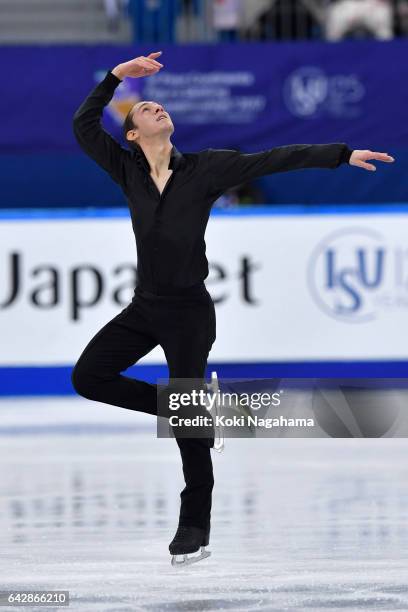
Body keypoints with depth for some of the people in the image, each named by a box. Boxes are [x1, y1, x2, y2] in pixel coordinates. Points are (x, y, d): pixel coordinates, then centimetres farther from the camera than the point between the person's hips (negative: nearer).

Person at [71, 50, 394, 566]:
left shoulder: (206, 167, -4)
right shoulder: (127, 170, 4)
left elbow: (274, 160, -7)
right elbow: (83, 125, 0)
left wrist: (343, 154, -11)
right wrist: (116, 75, -6)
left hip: (188, 309, -4)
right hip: (144, 306, 4)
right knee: (88, 376, -1)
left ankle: (195, 523, 11)